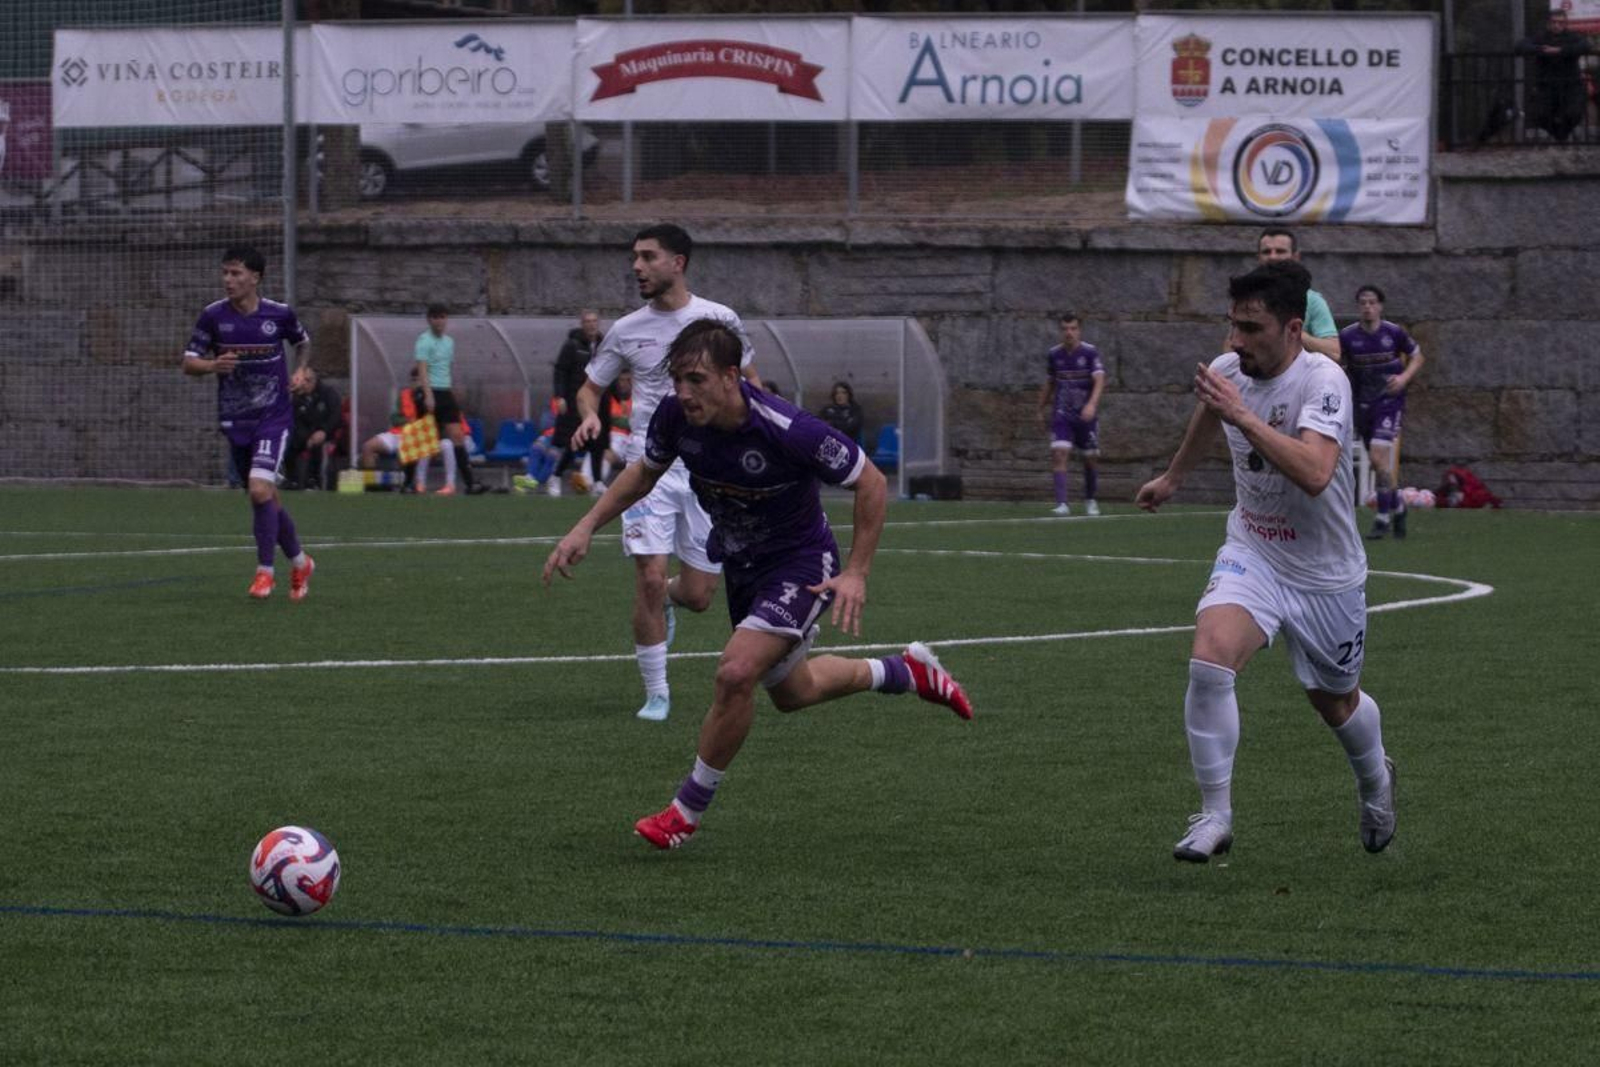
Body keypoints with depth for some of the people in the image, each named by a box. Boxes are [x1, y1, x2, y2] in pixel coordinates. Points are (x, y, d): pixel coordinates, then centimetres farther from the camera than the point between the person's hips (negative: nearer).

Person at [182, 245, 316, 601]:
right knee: (267, 499, 10)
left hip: (274, 416, -3)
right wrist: (214, 365, -23)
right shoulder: (213, 315, -5)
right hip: (235, 420, 3)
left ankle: (264, 570, -7)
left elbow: (303, 343, 14)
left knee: (260, 490, -20)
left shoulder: (280, 314, -7)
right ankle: (299, 563, 31)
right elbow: (188, 363, -3)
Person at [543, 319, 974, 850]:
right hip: (740, 563, 7)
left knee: (736, 673, -26)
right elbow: (646, 471, 6)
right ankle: (908, 671, 48)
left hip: (800, 564, -7)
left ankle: (688, 809, -7)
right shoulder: (675, 415, -17)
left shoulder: (787, 430, -33)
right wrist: (586, 527, -4)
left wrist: (856, 573, -22)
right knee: (791, 692, 22)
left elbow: (871, 482, -20)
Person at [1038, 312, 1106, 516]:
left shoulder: (1090, 353, -7)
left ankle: (1090, 500, 31)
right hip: (1061, 414, 1)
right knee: (1059, 453, -18)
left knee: (1091, 459, 7)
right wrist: (1042, 410, 21)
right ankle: (1062, 504, -23)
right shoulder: (1054, 355, 3)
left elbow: (1099, 381, -18)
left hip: (1086, 415, -1)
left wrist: (1092, 404, -34)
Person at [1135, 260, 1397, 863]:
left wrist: (1243, 416, -44)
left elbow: (1315, 474, -41)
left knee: (1336, 703, 15)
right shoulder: (1227, 370, -6)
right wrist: (1173, 478, 37)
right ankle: (1214, 818, -14)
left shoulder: (1323, 381, -25)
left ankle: (1375, 780, 50)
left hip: (1325, 574, -3)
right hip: (1251, 555, 3)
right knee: (1209, 660, -24)